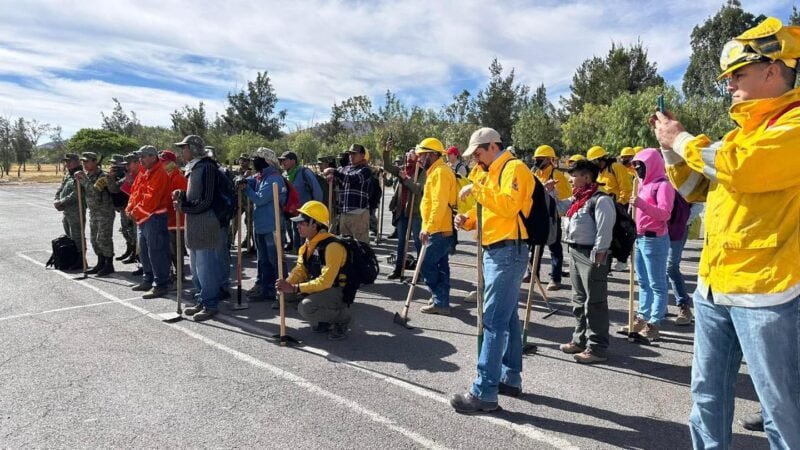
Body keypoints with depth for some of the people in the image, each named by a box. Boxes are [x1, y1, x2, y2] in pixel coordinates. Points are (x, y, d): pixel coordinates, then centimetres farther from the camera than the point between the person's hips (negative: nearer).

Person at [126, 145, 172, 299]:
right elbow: (135, 193, 18)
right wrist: (130, 208, 1)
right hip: (142, 218, 11)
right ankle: (147, 280, 30)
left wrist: (136, 212, -14)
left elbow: (151, 198, -21)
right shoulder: (143, 174, 17)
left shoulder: (159, 174, -14)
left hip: (154, 218, -11)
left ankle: (160, 285, -4)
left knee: (156, 252, -8)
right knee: (144, 251, 18)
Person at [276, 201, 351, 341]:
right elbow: (300, 270, 3)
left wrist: (294, 288, -30)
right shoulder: (308, 244, 5)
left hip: (337, 291, -9)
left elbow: (325, 281, -30)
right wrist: (287, 284, -19)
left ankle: (342, 316, -3)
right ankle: (323, 319, 12)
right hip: (318, 287, 9)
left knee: (306, 307, -31)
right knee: (286, 293, 0)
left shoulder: (332, 246, -25)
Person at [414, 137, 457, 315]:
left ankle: (440, 301, 1)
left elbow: (439, 204, -25)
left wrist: (427, 228, -26)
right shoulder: (437, 171, 17)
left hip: (440, 230, -10)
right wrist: (428, 227, 20)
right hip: (441, 229, 10)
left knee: (427, 265, -6)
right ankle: (441, 300, 19)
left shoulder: (440, 171, -15)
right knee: (440, 265, 13)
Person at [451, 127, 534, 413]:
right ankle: (511, 377, 24)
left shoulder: (514, 168, -9)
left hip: (508, 251, -10)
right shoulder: (492, 173, 20)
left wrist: (478, 189, -20)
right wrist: (468, 220, 7)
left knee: (494, 320, -11)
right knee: (507, 317, 14)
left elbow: (509, 206, -25)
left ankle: (484, 392, -8)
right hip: (495, 250, 10)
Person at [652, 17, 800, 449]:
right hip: (713, 286, 8)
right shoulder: (741, 130, 18)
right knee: (708, 394, 16)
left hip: (764, 290, -8)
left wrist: (682, 139, -9)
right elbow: (695, 188, 22)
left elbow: (742, 168, -25)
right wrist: (670, 146, 8)